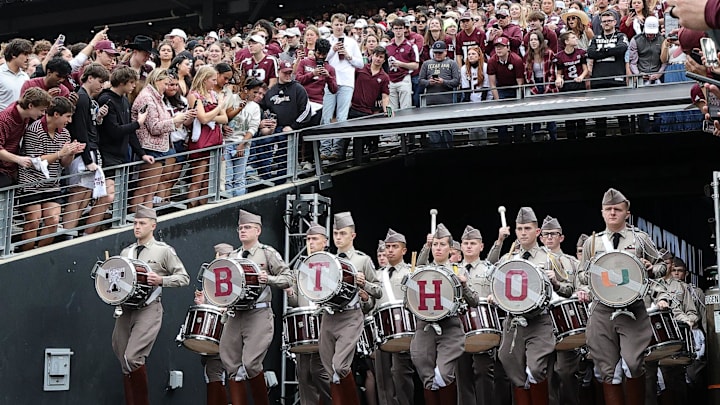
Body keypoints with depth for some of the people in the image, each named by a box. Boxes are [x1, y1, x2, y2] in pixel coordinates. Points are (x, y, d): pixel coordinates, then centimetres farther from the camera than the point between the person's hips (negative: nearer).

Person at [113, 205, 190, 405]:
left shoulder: (164, 250, 0)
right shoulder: (126, 252, 16)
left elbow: (184, 278, 0)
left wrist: (160, 280, -15)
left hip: (149, 309, -6)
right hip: (125, 309, 6)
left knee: (132, 358, -18)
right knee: (124, 364, 5)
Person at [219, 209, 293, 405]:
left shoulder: (267, 253, 1)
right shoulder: (233, 256, 16)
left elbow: (288, 278, 0)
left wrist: (268, 279, -16)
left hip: (258, 314, -6)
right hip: (235, 314, 6)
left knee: (250, 363, -14)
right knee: (232, 367, 2)